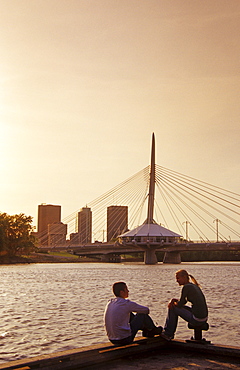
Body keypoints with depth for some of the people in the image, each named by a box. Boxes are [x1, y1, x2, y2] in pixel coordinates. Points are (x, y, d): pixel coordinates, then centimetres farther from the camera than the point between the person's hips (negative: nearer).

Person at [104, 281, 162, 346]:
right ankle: (154, 330, 30)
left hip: (112, 340, 7)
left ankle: (146, 330, 40)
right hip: (125, 339, -7)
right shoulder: (126, 303, -15)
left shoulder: (110, 303, 6)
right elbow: (146, 310, -1)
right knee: (142, 314, 4)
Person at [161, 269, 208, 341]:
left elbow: (180, 304, -7)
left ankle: (167, 334, 13)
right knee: (176, 306, 22)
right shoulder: (194, 285, 14)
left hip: (197, 320, -9)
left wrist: (174, 303, 13)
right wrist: (175, 300, 6)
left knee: (172, 308, 1)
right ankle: (170, 333, 30)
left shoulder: (187, 287, -14)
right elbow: (184, 301, 22)